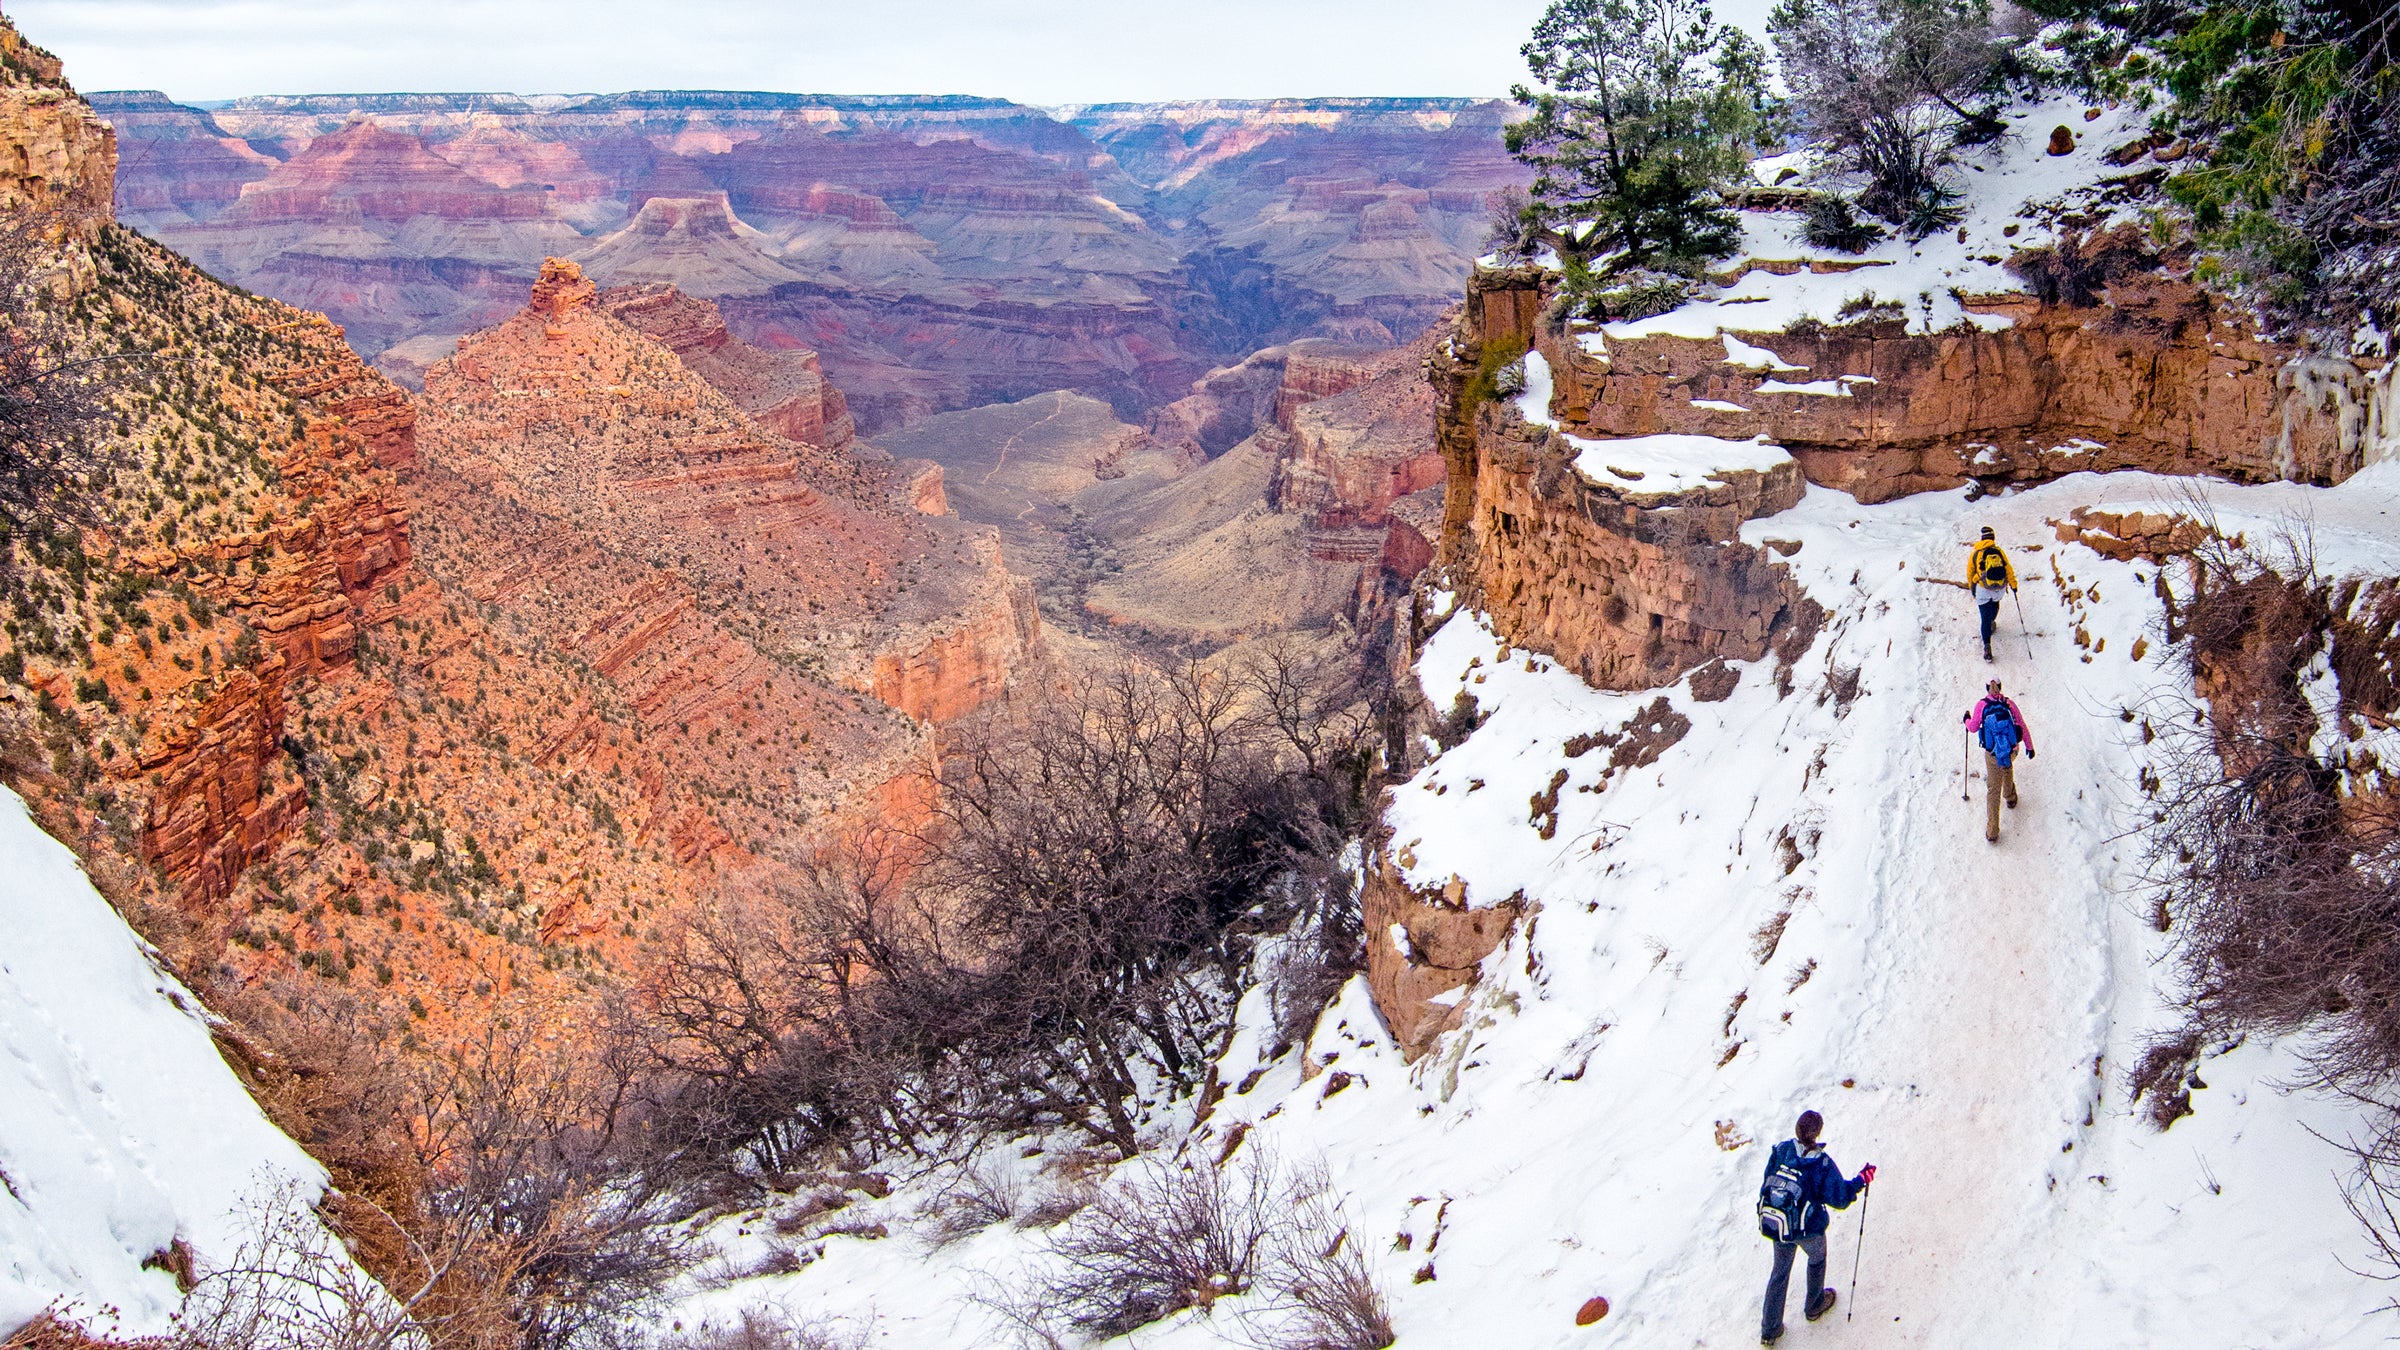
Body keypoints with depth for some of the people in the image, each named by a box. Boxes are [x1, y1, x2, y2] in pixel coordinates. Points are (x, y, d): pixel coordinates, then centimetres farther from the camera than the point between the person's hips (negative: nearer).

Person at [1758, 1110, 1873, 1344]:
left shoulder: (1780, 1151, -13)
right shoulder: (1823, 1164, -23)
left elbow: (1766, 1185, -2)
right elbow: (1840, 1199, -15)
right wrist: (1861, 1180, -2)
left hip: (1776, 1226, 3)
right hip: (1809, 1228, -3)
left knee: (1780, 1271, 21)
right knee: (1817, 1259, 30)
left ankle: (1769, 1329, 28)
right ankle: (1814, 1305, 53)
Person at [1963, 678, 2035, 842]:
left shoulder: (1981, 704, -9)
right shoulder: (2009, 703, -6)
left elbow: (1973, 728, 0)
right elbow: (2023, 726, -1)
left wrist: (1967, 720, 23)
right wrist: (2029, 747, 11)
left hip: (1992, 755, -2)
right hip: (2012, 751, 2)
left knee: (1993, 790, 8)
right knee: (2007, 767, 38)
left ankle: (1992, 832, 7)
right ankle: (2010, 798, 60)